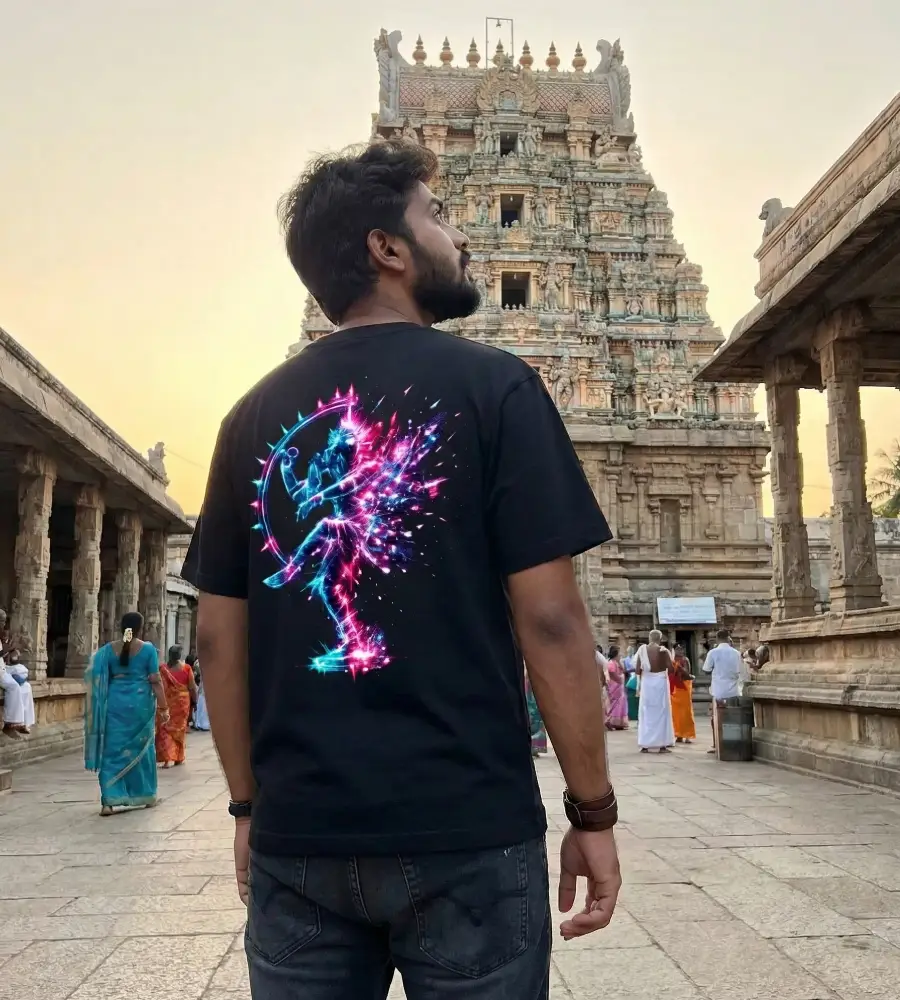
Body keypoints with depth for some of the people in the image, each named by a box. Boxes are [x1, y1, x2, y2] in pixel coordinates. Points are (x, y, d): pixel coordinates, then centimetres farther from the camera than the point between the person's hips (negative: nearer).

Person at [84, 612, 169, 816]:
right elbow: (155, 681, -7)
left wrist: (102, 705, 15)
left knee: (112, 750, 4)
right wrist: (163, 707, -1)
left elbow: (98, 679, 4)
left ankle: (109, 800, -5)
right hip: (140, 703, -1)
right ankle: (146, 795, 25)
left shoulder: (108, 649, 2)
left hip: (115, 703, 1)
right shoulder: (148, 649, -5)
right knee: (141, 749, 13)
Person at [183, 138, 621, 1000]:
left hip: (297, 839, 4)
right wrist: (593, 811, -2)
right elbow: (549, 619, -12)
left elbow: (219, 638, 6)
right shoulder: (492, 385, -8)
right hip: (466, 833, -3)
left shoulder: (255, 414, 5)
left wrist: (251, 805, 15)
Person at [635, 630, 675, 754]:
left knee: (646, 713, 9)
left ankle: (645, 745, 8)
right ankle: (662, 745, 6)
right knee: (661, 712, 7)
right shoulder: (663, 651, -7)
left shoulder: (642, 650, -1)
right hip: (660, 682, -2)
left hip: (646, 682, 2)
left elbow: (638, 670, -2)